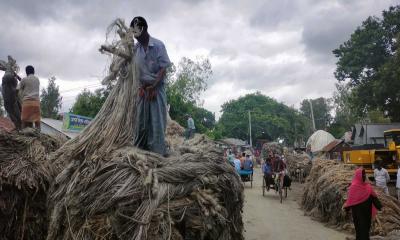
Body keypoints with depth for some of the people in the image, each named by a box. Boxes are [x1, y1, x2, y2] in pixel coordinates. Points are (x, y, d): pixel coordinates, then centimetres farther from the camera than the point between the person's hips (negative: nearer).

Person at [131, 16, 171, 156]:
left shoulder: (158, 45, -8)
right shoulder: (136, 48, 5)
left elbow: (163, 68, -9)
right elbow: (137, 70, 8)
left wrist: (153, 87, -15)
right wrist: (142, 87, -5)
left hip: (157, 87, -4)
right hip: (143, 88, 4)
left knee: (157, 119, -5)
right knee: (141, 119, 5)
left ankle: (158, 151, 0)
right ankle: (140, 148, 13)